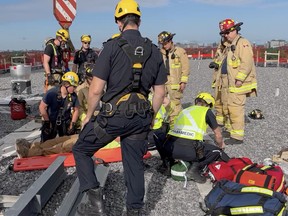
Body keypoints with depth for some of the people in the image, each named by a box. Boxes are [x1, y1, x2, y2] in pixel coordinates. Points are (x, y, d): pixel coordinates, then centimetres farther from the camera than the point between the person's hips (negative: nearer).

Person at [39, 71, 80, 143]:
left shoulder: (73, 96, -13)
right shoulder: (52, 93, -25)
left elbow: (76, 110, 0)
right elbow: (42, 107, -18)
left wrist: (72, 125, -5)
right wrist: (47, 122, -11)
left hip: (65, 123, 3)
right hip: (51, 121, -3)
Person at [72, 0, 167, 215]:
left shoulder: (112, 47, -9)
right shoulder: (154, 51, 5)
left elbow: (96, 90, -11)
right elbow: (160, 93, 8)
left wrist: (89, 116, 4)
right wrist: (150, 118, 20)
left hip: (113, 115, -4)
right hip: (140, 117, 5)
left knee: (81, 150, 16)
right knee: (135, 164, 17)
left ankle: (95, 198, 8)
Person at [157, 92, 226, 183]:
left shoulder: (184, 110, 27)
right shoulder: (206, 111, 14)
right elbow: (218, 135, 22)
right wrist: (221, 146, 43)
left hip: (170, 148, 5)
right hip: (188, 150, -5)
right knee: (216, 151, 17)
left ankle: (167, 164, 19)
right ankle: (195, 169, 0)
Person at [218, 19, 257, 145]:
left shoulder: (242, 43, -12)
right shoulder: (231, 45, 19)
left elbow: (247, 63, -21)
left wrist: (239, 79, -22)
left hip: (239, 84, -10)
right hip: (233, 84, 10)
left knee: (235, 108, -9)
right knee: (232, 107, 15)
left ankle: (237, 137, -3)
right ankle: (233, 131, 26)